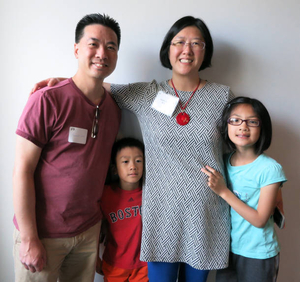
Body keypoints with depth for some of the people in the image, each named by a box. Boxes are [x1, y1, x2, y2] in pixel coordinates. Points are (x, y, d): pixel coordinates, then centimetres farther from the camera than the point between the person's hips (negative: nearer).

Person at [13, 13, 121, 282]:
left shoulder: (114, 108, 2)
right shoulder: (46, 100, -16)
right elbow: (22, 171, -15)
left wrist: (102, 222, 10)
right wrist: (29, 238, -14)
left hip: (89, 230, 5)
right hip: (43, 233, -5)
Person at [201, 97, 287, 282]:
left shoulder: (270, 169, -18)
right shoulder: (222, 162, -5)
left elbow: (259, 220, -19)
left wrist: (223, 191, -23)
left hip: (258, 255, -4)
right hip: (227, 249, 4)